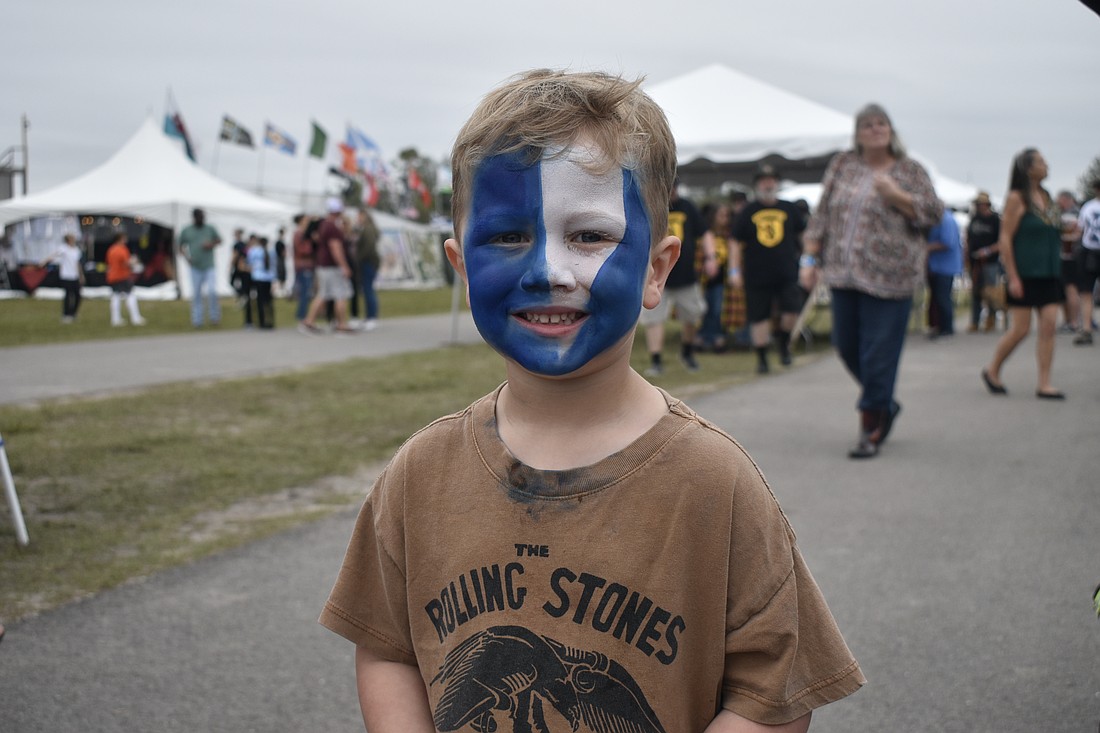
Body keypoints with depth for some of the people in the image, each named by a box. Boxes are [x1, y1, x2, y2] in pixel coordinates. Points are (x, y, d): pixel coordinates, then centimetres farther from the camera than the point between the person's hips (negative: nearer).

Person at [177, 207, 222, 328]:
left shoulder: (210, 229, 5)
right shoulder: (186, 231, 4)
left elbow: (219, 240, 16)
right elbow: (181, 246, 12)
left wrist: (212, 244, -5)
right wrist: (186, 257, -5)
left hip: (210, 267, 0)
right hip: (195, 268, 0)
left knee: (212, 291, -13)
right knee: (196, 294, 3)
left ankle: (214, 317, 4)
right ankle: (197, 321, 11)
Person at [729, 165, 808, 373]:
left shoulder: (789, 209, 8)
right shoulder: (748, 213, 5)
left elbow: (805, 235, 17)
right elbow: (736, 244, 7)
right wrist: (734, 271, 0)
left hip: (787, 274, 0)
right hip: (756, 276, 0)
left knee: (792, 311, -12)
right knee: (759, 317, 2)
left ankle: (783, 340, 18)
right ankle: (762, 359, 15)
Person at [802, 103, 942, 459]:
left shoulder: (910, 171, 2)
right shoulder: (841, 166, 11)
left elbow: (933, 214, -1)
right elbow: (822, 216, 12)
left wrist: (895, 195, -13)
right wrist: (810, 258, 5)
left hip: (888, 277, -4)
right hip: (842, 274, 4)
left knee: (878, 353, -5)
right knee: (847, 347, 10)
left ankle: (871, 431, 4)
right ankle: (885, 404, 33)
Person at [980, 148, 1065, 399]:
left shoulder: (1045, 197, 12)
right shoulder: (1017, 198, -8)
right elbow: (1005, 239, -13)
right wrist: (1013, 277, -17)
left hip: (1049, 274, 6)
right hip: (1025, 275, -6)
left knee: (1049, 326, -2)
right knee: (1019, 330, -3)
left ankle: (1044, 384, 1)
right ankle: (992, 371, 18)